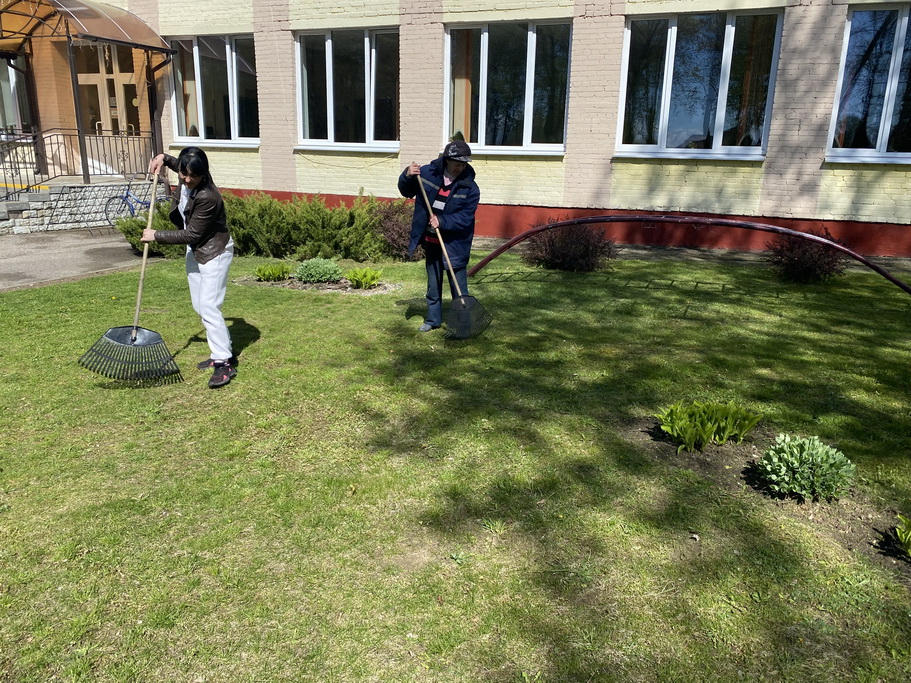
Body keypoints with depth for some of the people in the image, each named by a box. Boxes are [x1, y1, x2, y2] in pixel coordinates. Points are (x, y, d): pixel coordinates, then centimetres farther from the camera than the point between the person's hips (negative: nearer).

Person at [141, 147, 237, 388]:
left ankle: (224, 363, -10)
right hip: (195, 251, 9)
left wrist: (157, 236, -14)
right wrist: (163, 158, 5)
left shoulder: (207, 197, -30)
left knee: (208, 306, -15)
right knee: (199, 305, 12)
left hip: (215, 252, -9)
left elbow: (192, 234, -23)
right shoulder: (186, 180, -6)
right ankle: (220, 352, 22)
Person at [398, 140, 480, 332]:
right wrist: (407, 177, -13)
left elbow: (465, 217, -18)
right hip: (431, 242, 4)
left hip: (455, 244, -4)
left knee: (458, 286, 0)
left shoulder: (470, 187, -13)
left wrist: (442, 222, -31)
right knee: (433, 284, 16)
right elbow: (407, 192, 8)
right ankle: (433, 319, 30)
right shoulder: (427, 173, -4)